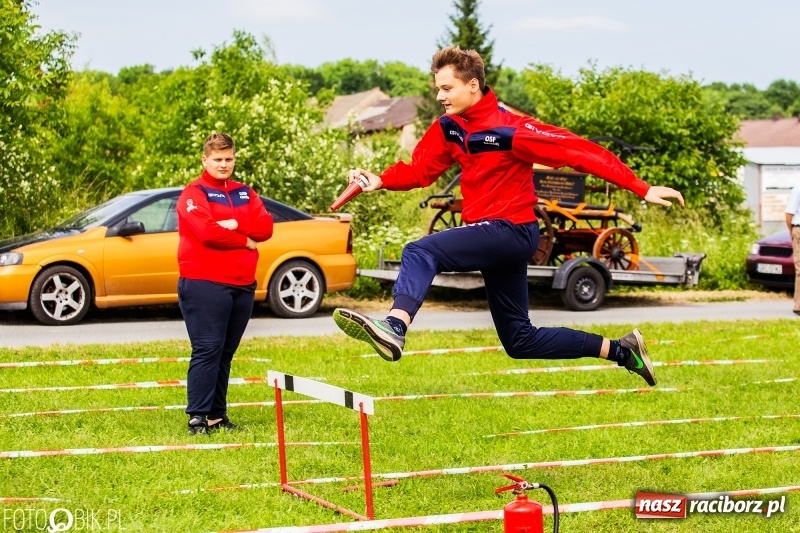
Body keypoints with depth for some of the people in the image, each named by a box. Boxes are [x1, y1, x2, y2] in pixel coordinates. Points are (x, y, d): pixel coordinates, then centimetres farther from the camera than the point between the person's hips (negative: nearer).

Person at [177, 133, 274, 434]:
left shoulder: (245, 194, 18)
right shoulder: (194, 193, -1)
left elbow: (265, 227, 3)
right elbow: (207, 231, -17)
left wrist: (235, 223, -13)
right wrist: (245, 240, -5)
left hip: (242, 285, 6)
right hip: (204, 283, -6)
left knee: (225, 353, 8)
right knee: (207, 350, -10)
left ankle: (217, 415, 13)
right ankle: (197, 417, -8)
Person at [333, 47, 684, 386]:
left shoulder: (510, 129, -19)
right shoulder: (448, 128, 4)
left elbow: (580, 152, -20)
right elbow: (419, 170, 4)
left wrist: (642, 189, -22)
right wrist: (381, 180, -18)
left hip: (510, 231, -9)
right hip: (492, 238, 9)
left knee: (420, 253, -27)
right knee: (521, 342, 16)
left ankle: (394, 329, -48)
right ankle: (621, 351, 24)